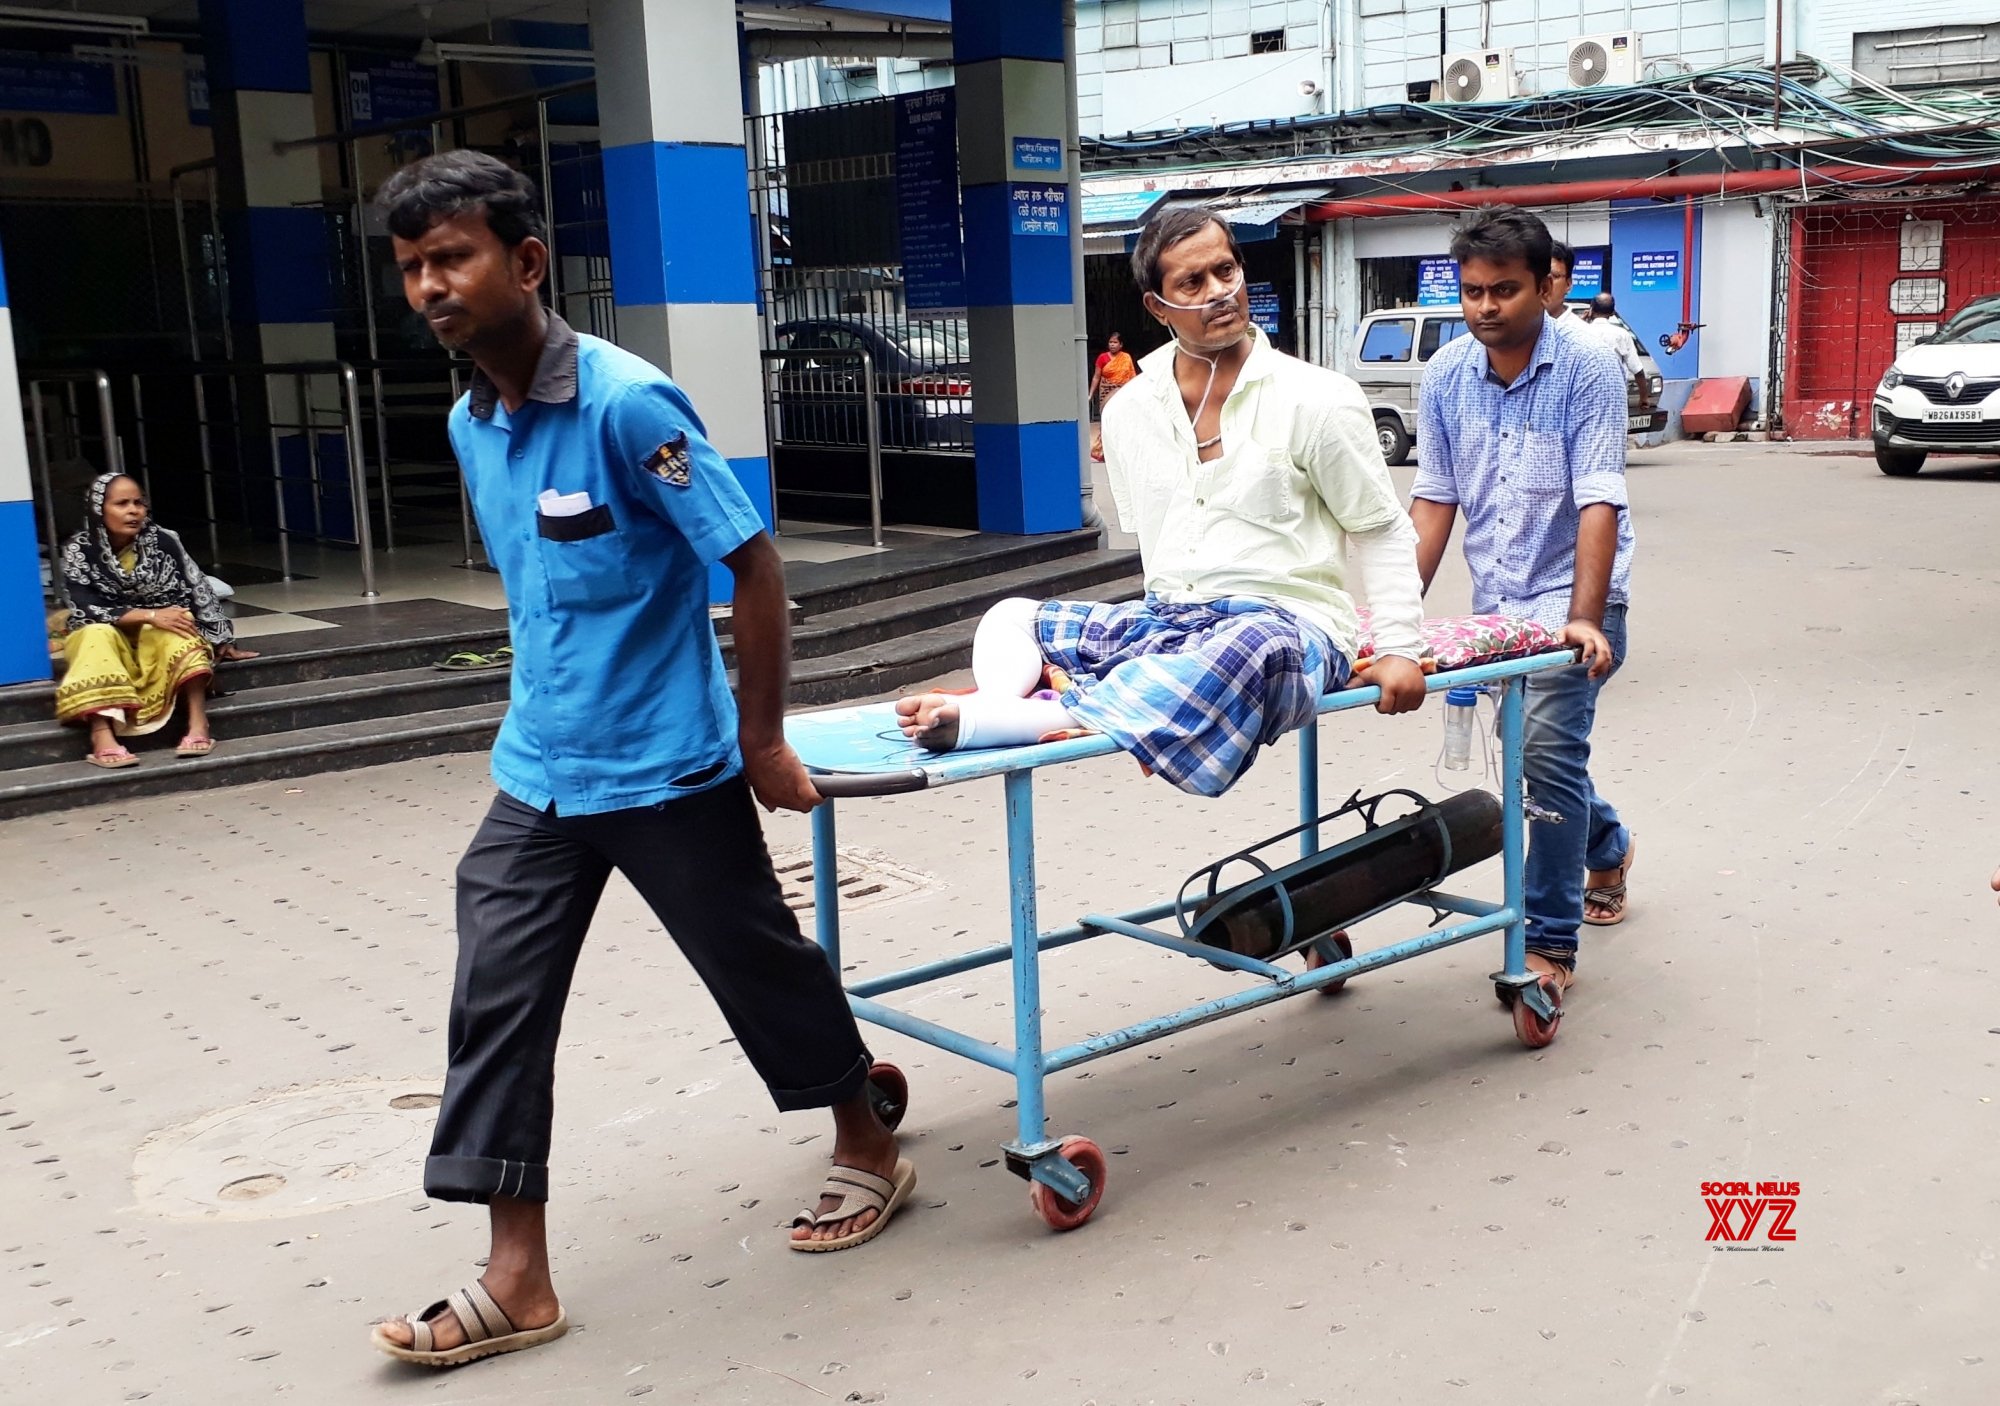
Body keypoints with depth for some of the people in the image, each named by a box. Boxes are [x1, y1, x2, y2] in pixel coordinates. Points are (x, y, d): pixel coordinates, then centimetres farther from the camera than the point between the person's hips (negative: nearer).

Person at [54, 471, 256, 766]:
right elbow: (87, 610, -19)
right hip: (101, 636, -1)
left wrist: (222, 642, -6)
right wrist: (149, 615, -30)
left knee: (175, 633, -31)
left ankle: (198, 720, -44)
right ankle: (102, 735, -51)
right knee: (97, 634, -34)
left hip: (158, 635, 1)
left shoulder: (163, 541, -9)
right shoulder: (78, 550, -12)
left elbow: (199, 591, -3)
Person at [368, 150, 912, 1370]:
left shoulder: (627, 403, -19)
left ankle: (868, 1150, 34)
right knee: (496, 1006, 3)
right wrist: (556, 712, 17)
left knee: (760, 964, 10)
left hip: (667, 770, -7)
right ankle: (519, 1278, 14)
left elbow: (754, 563, -16)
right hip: (538, 776, 7)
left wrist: (762, 743, -11)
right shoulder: (471, 426, 4)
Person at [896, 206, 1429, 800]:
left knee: (1246, 647, -42)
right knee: (1012, 619, -7)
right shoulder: (1128, 412, 10)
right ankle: (998, 706, -44)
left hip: (1287, 623, -6)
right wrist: (1168, 614, 15)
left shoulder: (1318, 399, -2)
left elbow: (1381, 531, 3)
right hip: (1168, 617, 6)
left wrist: (1400, 647, -6)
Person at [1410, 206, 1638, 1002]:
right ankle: (1608, 849, 47)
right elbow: (1435, 497, 4)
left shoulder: (1588, 372, -14)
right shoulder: (1445, 376, -1)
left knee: (1547, 751, -17)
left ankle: (1550, 940, -6)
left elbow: (1599, 503, -19)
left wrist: (1585, 619, -27)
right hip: (1496, 599, 6)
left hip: (1571, 596, -5)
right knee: (1533, 746, 17)